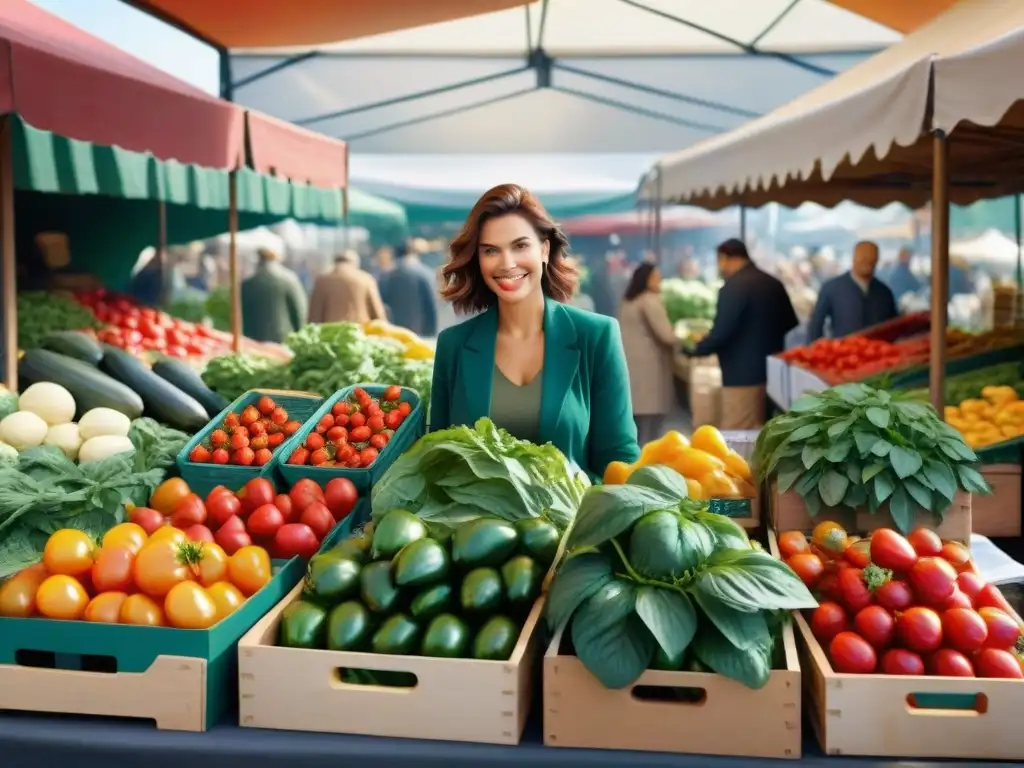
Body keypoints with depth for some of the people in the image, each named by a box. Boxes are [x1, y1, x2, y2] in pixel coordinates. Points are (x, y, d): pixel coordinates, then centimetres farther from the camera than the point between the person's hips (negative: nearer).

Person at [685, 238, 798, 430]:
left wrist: (694, 349, -2)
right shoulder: (774, 284, 11)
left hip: (743, 376, -9)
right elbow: (790, 324, 21)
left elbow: (721, 333, -19)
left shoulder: (733, 287, -14)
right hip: (772, 372, 9)